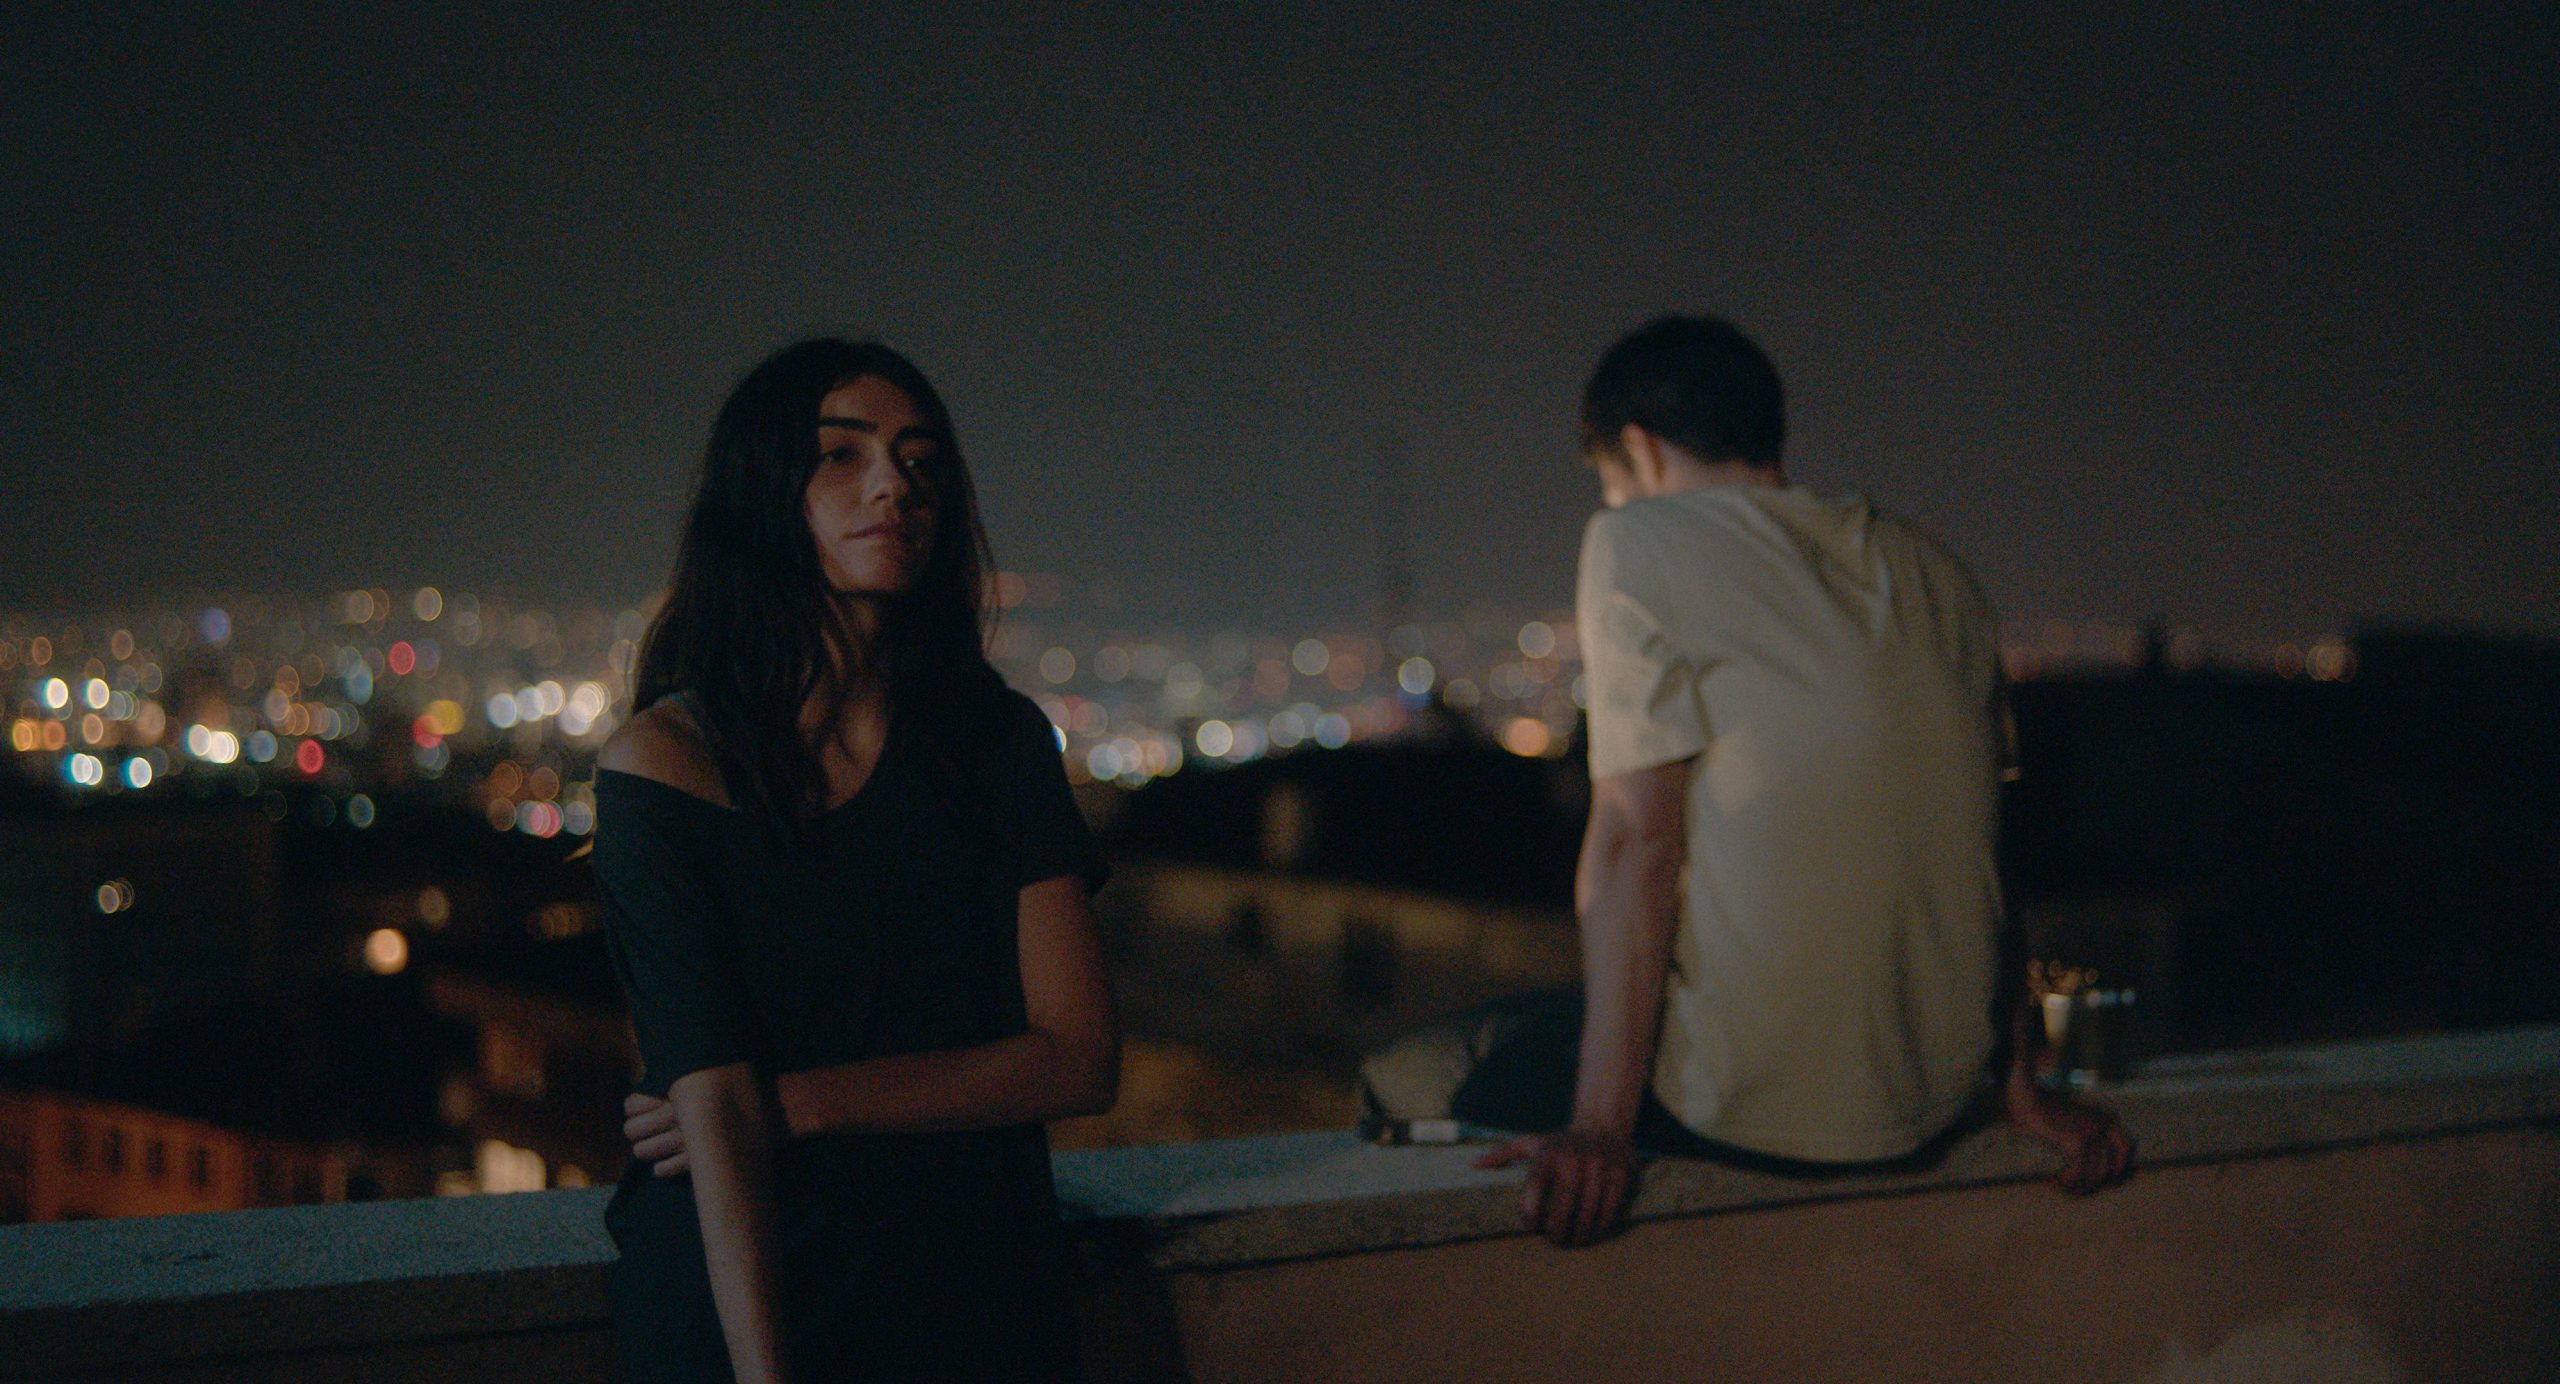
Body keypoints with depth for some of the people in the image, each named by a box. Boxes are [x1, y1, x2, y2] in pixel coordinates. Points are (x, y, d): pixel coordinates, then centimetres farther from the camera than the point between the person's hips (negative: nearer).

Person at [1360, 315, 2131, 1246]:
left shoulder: (1638, 543, -4)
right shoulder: (1936, 578, 14)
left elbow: (1636, 839, -13)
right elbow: (1980, 854, 13)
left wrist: (1600, 1129, -16)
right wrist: (2023, 1088, 18)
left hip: (1748, 1101, -7)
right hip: (1926, 1112, 7)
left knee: (1401, 1082, 13)